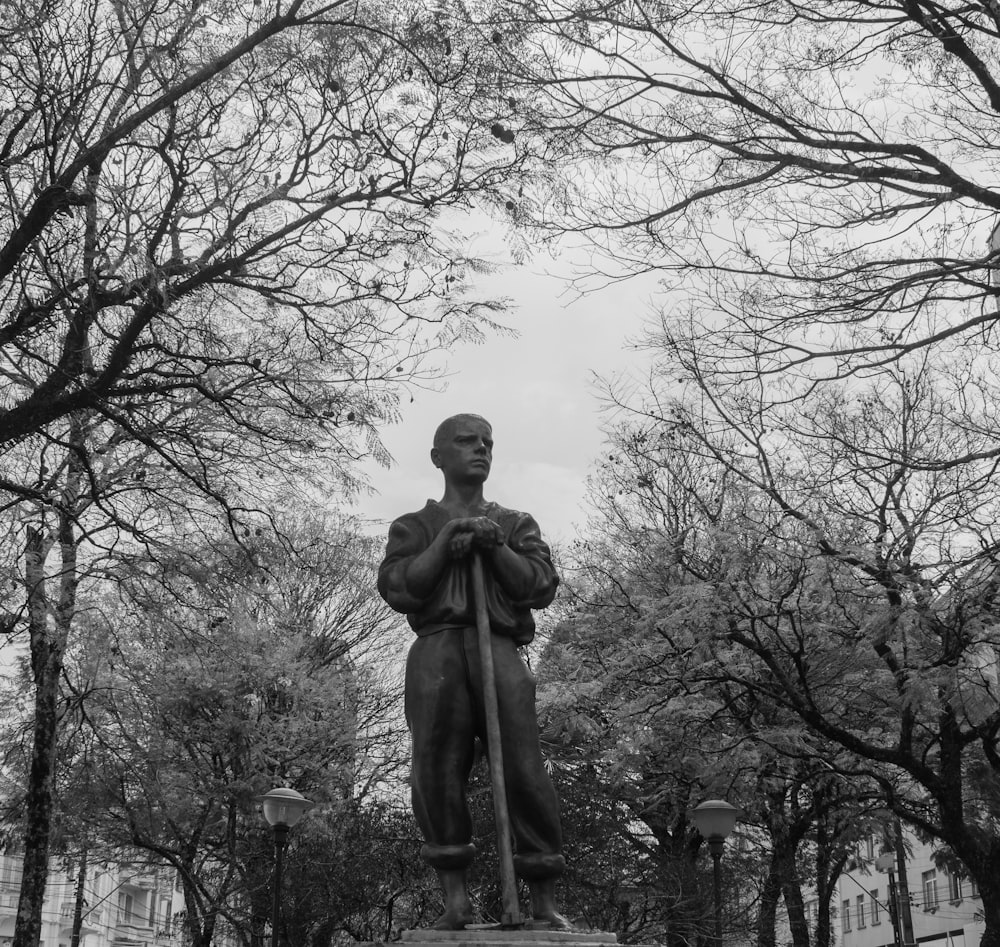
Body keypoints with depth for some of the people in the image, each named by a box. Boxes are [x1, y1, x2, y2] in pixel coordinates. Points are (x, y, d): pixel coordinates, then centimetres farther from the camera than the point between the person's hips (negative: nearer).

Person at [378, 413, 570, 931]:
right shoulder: (414, 527, 22)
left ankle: (544, 902, -7)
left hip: (499, 647, 0)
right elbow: (397, 588, 5)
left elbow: (541, 586, 11)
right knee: (436, 770, -10)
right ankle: (455, 898, -5)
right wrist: (445, 542, -4)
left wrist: (495, 547, -3)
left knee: (523, 767, -11)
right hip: (436, 650, 0)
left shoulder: (516, 524, 26)